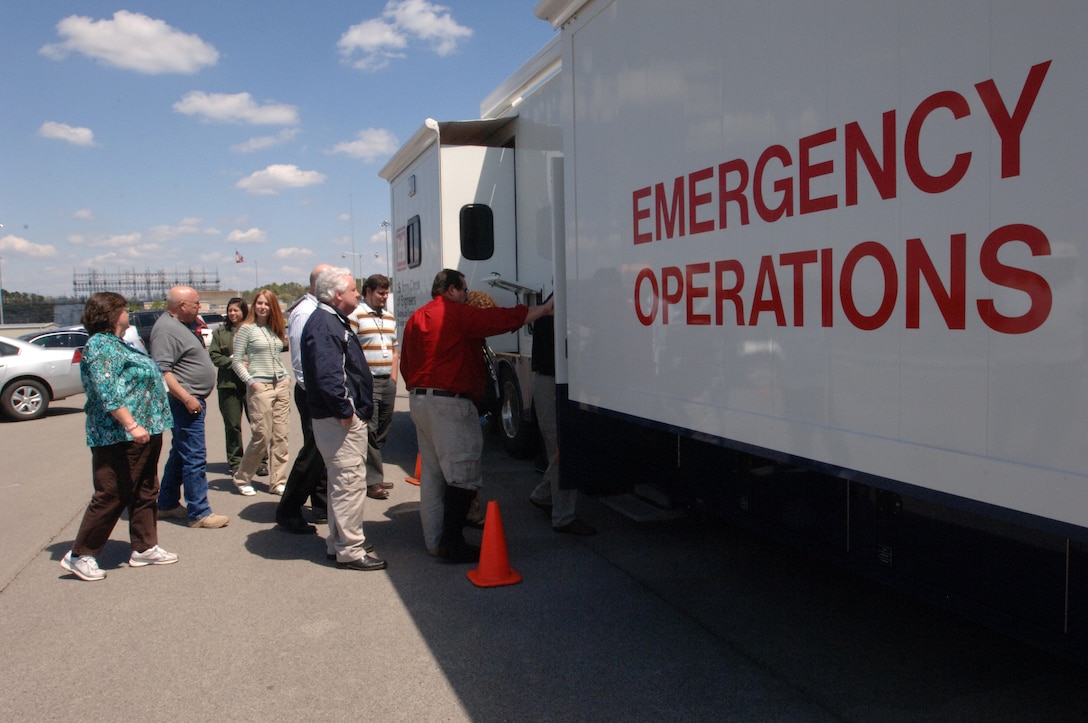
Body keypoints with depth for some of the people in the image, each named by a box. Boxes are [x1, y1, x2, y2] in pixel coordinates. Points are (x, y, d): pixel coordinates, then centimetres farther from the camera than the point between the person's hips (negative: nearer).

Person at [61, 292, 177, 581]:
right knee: (111, 497, -3)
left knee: (145, 492, 14)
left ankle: (144, 548, 22)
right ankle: (80, 555, 8)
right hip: (119, 437, -10)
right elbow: (107, 394, -24)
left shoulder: (116, 343, 16)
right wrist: (131, 425, -29)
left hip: (144, 433, 10)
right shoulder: (101, 346, -14)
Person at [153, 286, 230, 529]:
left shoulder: (180, 325, 16)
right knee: (195, 459, -8)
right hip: (185, 402, -11)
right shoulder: (166, 329, -17)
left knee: (179, 455, 17)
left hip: (192, 400, 11)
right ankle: (199, 513, -3)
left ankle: (167, 504, 28)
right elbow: (162, 371, -24)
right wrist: (187, 398, -26)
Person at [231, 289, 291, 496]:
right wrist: (250, 382, -11)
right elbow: (236, 361, -2)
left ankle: (277, 482, 12)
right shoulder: (246, 329, -1)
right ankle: (242, 479, 13)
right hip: (260, 386, -5)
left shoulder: (276, 329, 14)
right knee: (262, 436, -5)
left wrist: (286, 378, 5)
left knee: (280, 436, 5)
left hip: (281, 385, 5)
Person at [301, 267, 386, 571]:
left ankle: (339, 542, 30)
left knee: (342, 482, 19)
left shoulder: (333, 321, 17)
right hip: (340, 420, -11)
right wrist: (344, 411, -22)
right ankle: (349, 551, 3)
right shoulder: (323, 324, -18)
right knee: (350, 482, -6)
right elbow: (327, 375, -29)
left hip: (346, 417, 11)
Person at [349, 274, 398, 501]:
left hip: (388, 381, 7)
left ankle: (373, 474, 19)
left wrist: (393, 376, 13)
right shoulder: (356, 315, -5)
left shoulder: (390, 317, 18)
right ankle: (373, 480, -1)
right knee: (369, 432, -6)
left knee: (382, 432, 10)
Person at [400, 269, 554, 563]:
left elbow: (405, 364, 18)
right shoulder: (458, 314, -11)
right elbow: (504, 318, -12)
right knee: (462, 477, -4)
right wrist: (547, 307, -4)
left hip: (418, 401, 10)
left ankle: (434, 541, 22)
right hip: (449, 404, -9)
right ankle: (452, 544, -3)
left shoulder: (416, 318, 14)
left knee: (432, 473, 15)